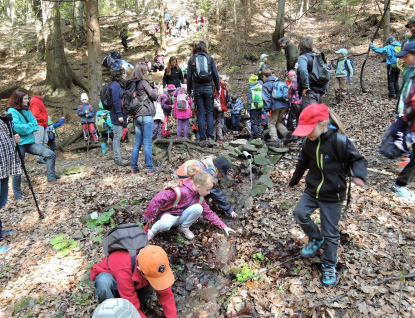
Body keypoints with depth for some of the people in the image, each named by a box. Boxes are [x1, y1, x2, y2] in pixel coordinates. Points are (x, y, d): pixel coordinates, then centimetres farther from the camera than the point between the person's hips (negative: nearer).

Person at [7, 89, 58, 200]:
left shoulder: (26, 110, 10)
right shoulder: (12, 111, -10)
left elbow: (35, 124, 4)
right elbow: (18, 128, -21)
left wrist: (26, 127, -12)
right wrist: (30, 126, -7)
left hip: (29, 142, 6)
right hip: (19, 144, -6)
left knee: (51, 154, -8)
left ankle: (51, 179, 0)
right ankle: (17, 195, 18)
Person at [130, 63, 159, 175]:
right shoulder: (143, 82, -6)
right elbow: (154, 96, -10)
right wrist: (155, 89, 11)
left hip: (136, 116, 7)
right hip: (146, 115, -7)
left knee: (137, 142, 11)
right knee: (148, 143, -4)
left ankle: (134, 168, 14)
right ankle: (150, 168, 0)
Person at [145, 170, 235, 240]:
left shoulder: (199, 197, -5)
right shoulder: (182, 191, -31)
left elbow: (208, 212, 5)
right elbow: (159, 198, -32)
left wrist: (223, 226, 0)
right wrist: (149, 218, -25)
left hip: (181, 217, 6)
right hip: (168, 215, -6)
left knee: (198, 208, -24)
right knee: (165, 224, -43)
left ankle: (184, 227, -1)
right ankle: (153, 230, -7)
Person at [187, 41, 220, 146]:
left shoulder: (191, 59, 5)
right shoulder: (210, 58, 4)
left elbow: (189, 77, 3)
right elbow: (216, 75, 2)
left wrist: (188, 91, 8)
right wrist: (218, 88, 10)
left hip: (197, 89, 0)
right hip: (209, 88, 0)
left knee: (201, 114, 3)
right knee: (210, 113, 5)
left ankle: (202, 139, 3)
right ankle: (210, 138, -4)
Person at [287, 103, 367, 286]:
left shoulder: (339, 141, -21)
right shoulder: (308, 142, -5)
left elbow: (357, 159, -13)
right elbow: (303, 163, 12)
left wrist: (359, 175, -35)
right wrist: (293, 181, 24)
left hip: (333, 195, -4)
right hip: (312, 190, 5)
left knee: (330, 233, 4)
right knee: (300, 213, -13)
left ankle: (329, 265, 26)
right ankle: (316, 239, 17)